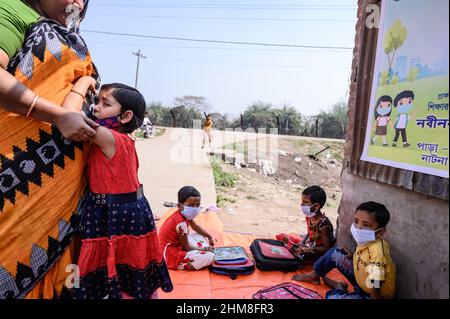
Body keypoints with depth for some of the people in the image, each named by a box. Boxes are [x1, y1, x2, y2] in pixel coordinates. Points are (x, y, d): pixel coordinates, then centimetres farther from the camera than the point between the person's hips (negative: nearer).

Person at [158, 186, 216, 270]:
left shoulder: (185, 214, -1)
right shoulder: (181, 223, -28)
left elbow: (195, 226, 20)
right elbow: (186, 247, -18)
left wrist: (209, 236, 13)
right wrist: (203, 249, -7)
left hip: (178, 244, 10)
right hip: (171, 253, -10)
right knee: (209, 257, -23)